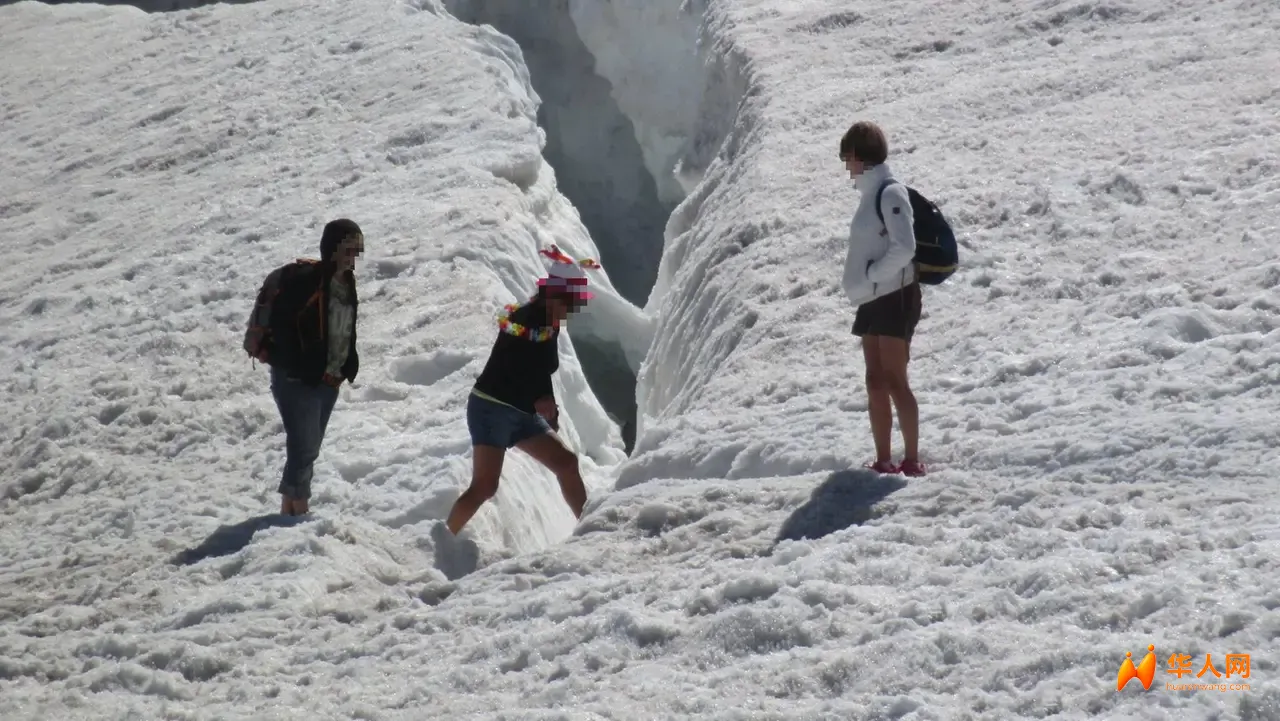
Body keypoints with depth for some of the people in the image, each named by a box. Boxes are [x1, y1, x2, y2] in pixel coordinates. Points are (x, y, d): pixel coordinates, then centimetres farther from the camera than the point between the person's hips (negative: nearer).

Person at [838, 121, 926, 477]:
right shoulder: (871, 193, 14)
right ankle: (883, 462, 12)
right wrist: (862, 281, 9)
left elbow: (904, 248, -22)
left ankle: (912, 461, -7)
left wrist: (870, 276, -16)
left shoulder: (891, 193, -13)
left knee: (894, 381, -10)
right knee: (875, 382, 9)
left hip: (894, 297, -9)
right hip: (873, 300, 9)